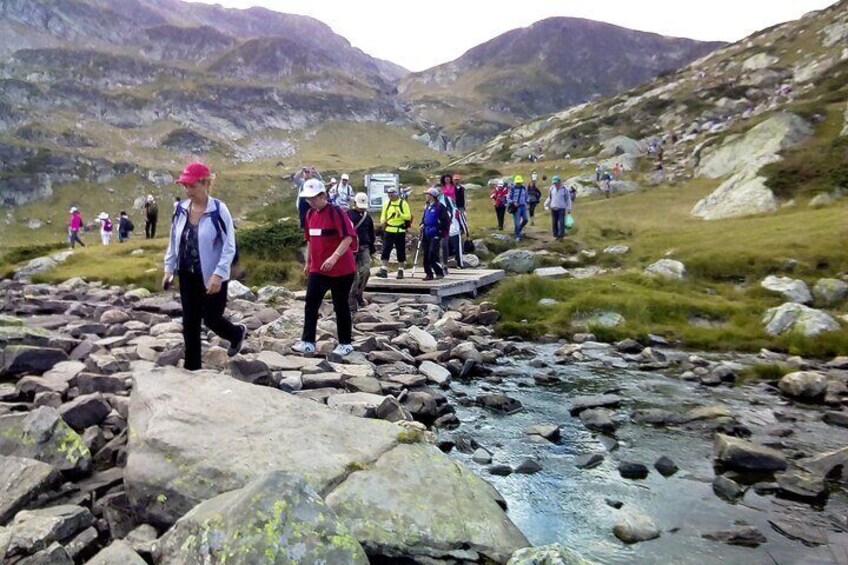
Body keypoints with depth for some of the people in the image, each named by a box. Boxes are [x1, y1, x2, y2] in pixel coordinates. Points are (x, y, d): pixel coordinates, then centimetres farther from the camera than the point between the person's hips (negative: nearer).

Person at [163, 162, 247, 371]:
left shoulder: (219, 210, -16)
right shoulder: (181, 209, 0)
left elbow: (229, 247, -15)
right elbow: (173, 241, 11)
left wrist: (218, 275, -22)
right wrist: (169, 269, 7)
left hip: (211, 277, -5)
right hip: (187, 275, 5)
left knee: (211, 318, 4)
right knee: (190, 321, 9)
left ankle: (238, 333, 36)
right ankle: (192, 365, 22)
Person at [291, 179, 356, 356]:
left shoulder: (336, 212, -15)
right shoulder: (310, 214, 8)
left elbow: (349, 237, -23)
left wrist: (334, 257, -32)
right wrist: (308, 263, 22)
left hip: (341, 269, -7)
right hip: (317, 269, 7)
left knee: (340, 306, 4)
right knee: (311, 304, 1)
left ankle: (345, 343, 17)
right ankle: (308, 342, 7)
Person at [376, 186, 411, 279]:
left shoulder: (403, 203, -4)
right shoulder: (386, 203, 9)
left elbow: (408, 216, -8)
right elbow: (383, 215, 15)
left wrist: (400, 214, -26)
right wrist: (382, 221, -6)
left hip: (400, 231, -3)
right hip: (388, 230, 3)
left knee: (400, 252, 5)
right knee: (385, 250, -5)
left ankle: (400, 270, 16)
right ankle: (384, 270, -3)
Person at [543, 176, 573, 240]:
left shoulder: (565, 189, -4)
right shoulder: (552, 188, 7)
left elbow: (568, 199, -1)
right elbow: (549, 198, 18)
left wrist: (569, 209, -2)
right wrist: (546, 204, 8)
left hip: (561, 208, -4)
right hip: (553, 208, 4)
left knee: (561, 222, -9)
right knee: (554, 223, 4)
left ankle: (561, 235, -8)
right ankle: (556, 235, 12)